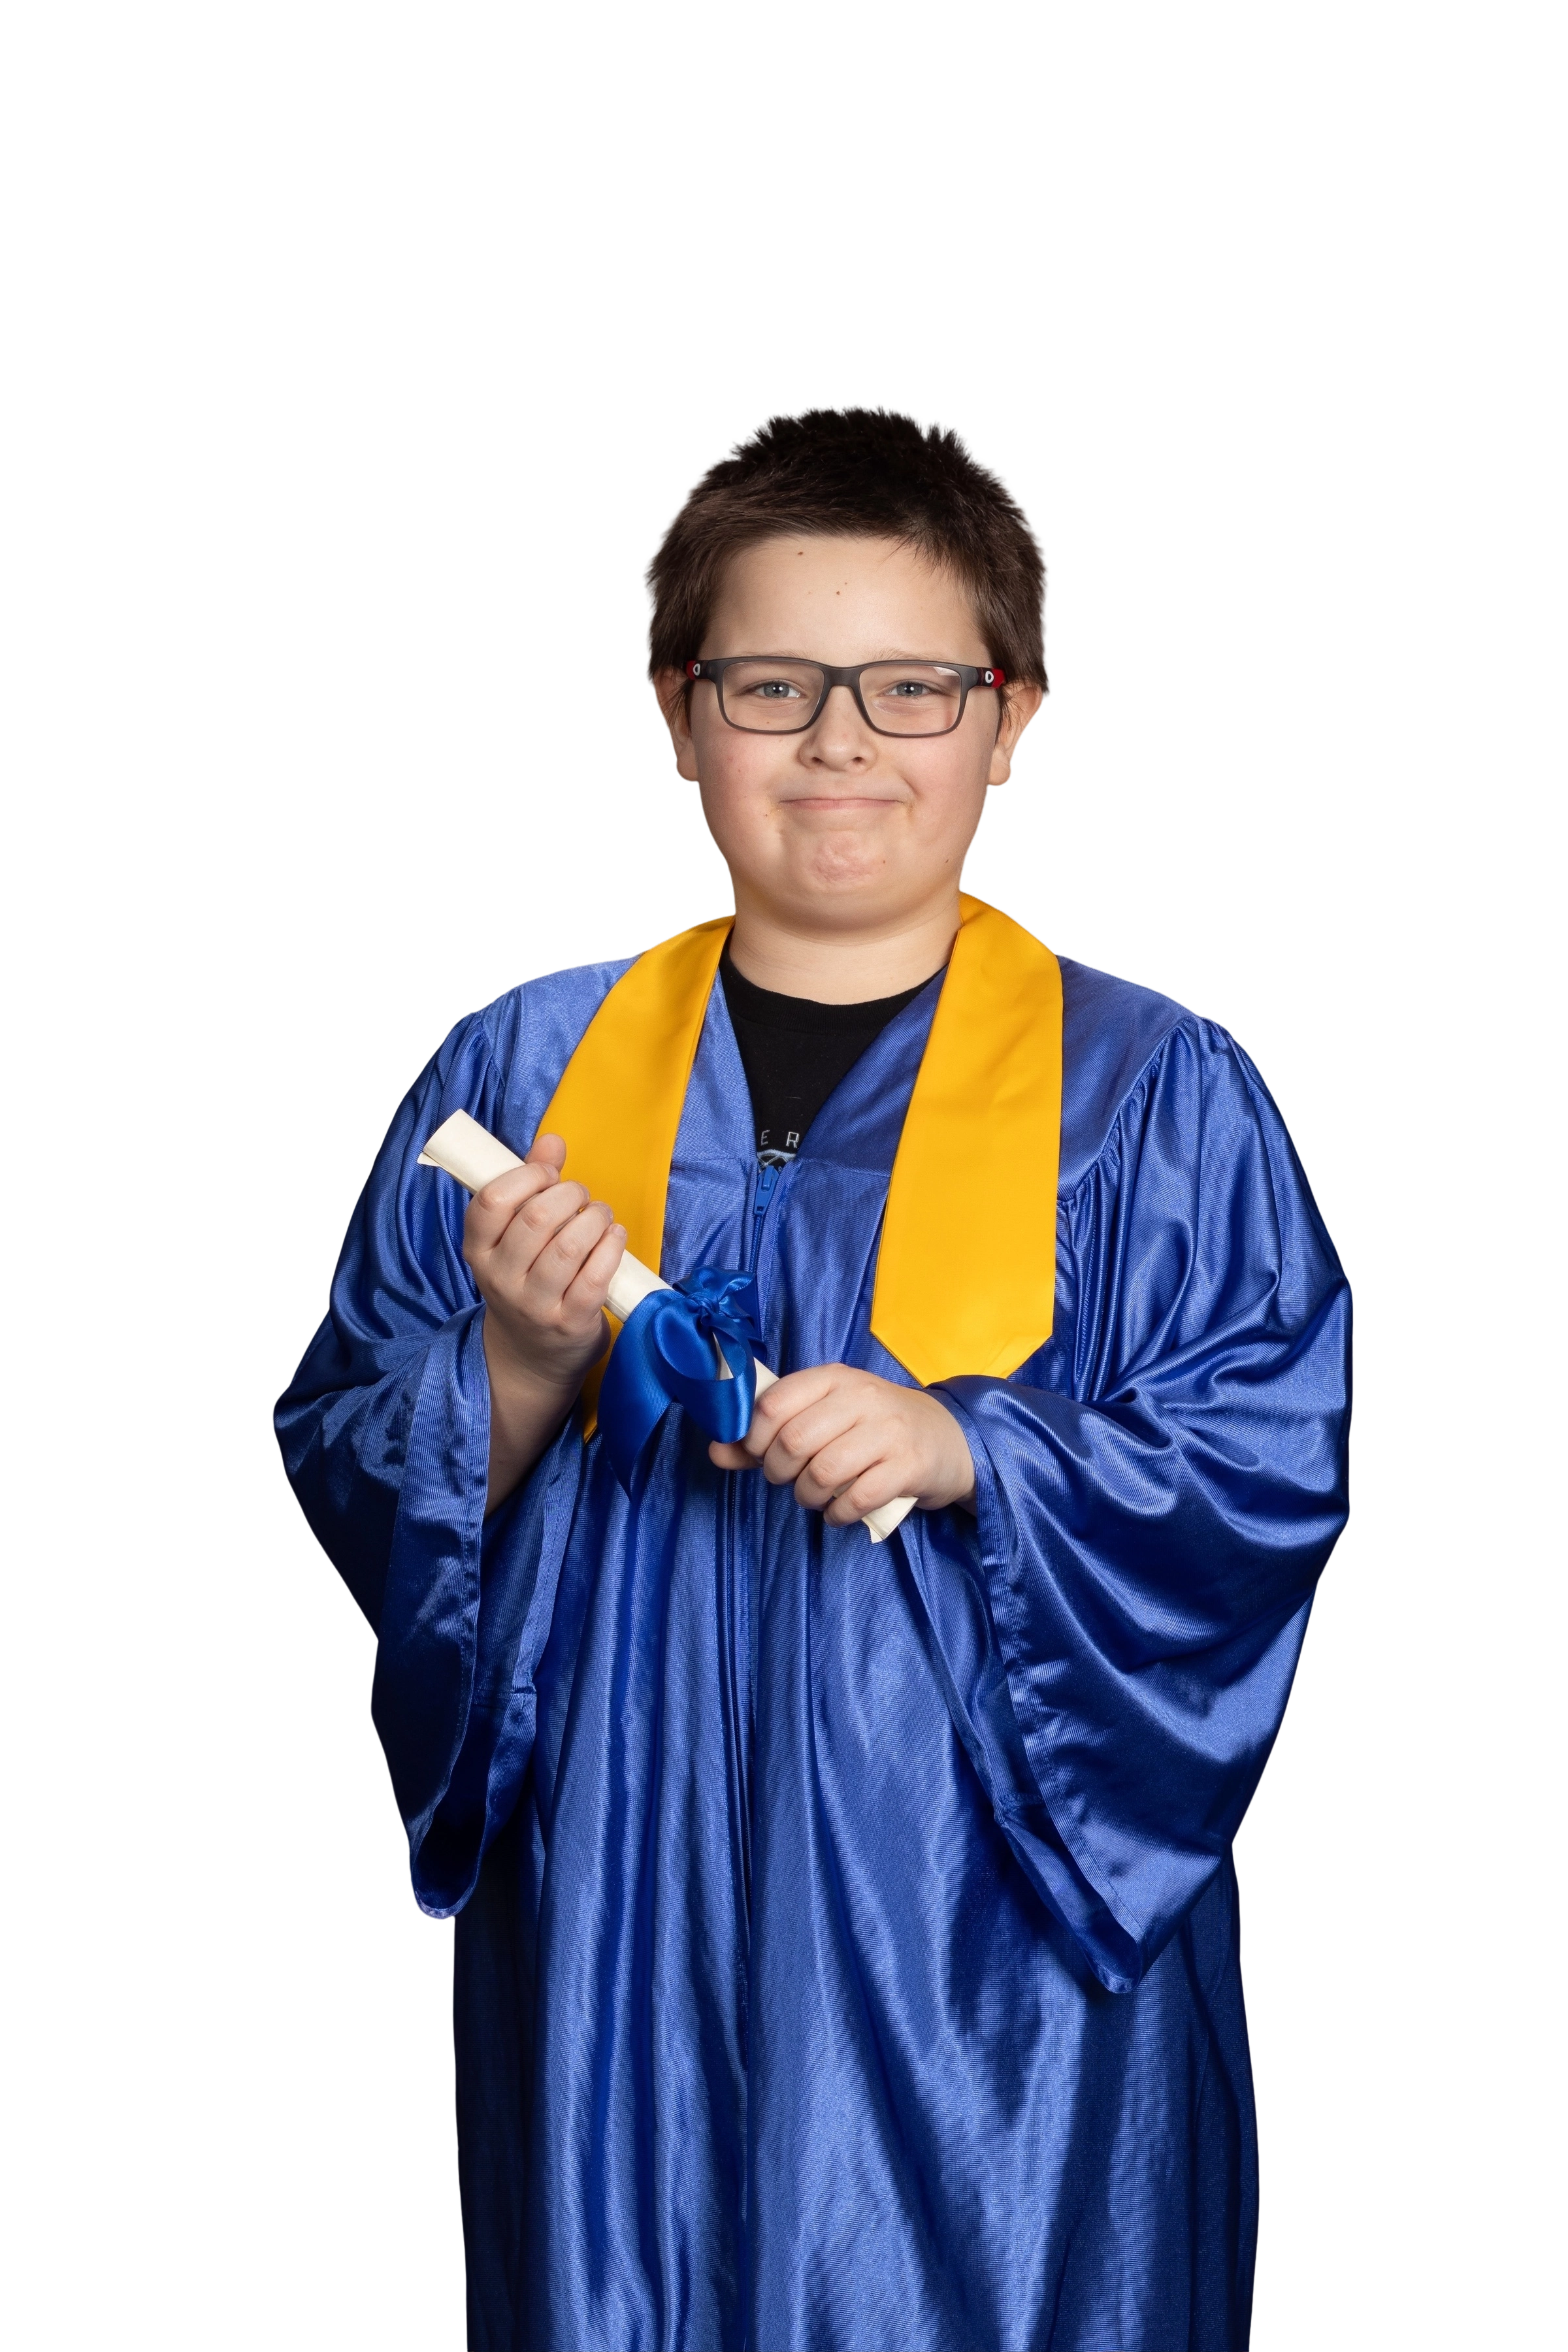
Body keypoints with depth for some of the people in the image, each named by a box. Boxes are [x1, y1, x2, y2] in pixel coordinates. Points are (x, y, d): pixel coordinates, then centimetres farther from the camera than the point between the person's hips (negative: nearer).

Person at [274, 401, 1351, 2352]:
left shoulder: (1155, 1096, -2)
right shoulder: (521, 1067, 4)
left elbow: (1275, 1473, -7)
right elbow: (342, 1468, 6)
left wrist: (971, 1452, -21)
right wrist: (518, 1374, -14)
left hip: (992, 1950, -2)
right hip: (618, 1926, 2)